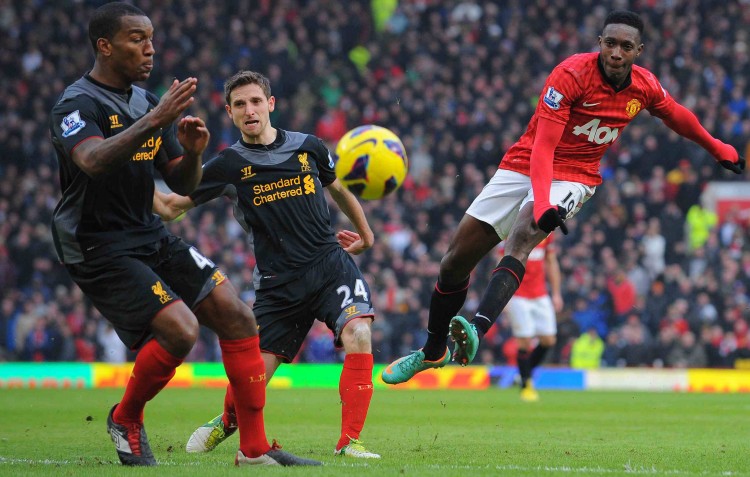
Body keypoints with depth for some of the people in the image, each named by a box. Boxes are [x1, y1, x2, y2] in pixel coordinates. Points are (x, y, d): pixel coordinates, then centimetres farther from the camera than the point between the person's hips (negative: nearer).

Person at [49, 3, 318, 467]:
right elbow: (93, 162, -36)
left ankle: (255, 449, 5)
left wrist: (192, 153, -10)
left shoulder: (148, 102, 11)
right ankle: (126, 418, 4)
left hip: (151, 237, 8)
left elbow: (182, 185, 12)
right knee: (180, 329, -24)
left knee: (238, 317, -2)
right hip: (98, 249, -8)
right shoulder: (77, 105, -14)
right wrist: (154, 122, -44)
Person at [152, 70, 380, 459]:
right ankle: (228, 420, 35)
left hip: (330, 263, 1)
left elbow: (338, 189, 24)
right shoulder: (228, 165, 0)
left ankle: (349, 441, -20)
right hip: (278, 281, -1)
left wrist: (365, 233, 34)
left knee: (357, 334, -27)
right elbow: (170, 206, -1)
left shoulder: (308, 147, 4)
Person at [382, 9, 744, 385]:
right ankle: (432, 353, 25)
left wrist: (718, 148, 33)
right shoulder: (572, 73, -21)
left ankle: (476, 331, -52)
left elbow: (677, 115, 19)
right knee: (455, 262, 3)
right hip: (525, 167, 0)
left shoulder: (645, 87, -6)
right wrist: (541, 202, -41)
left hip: (574, 177, 0)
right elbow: (542, 145, -27)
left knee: (522, 238, -32)